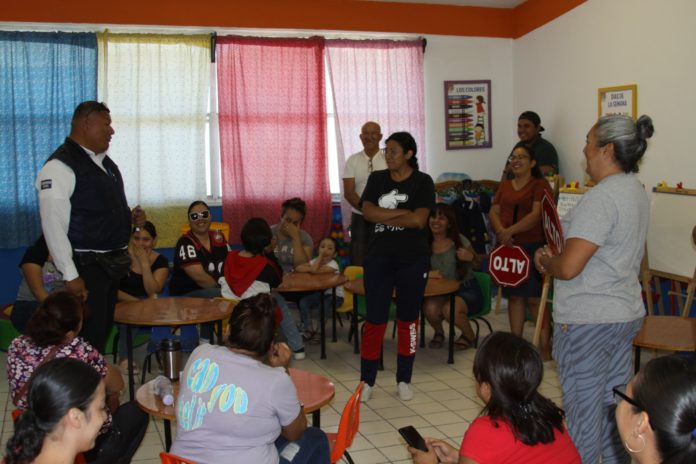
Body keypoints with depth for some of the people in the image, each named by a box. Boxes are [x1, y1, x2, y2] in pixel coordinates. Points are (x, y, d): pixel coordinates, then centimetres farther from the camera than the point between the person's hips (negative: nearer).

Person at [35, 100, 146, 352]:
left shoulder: (104, 161, 13)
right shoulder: (60, 167, -15)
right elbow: (54, 225, -20)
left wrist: (130, 217, 5)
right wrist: (70, 274, -22)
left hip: (113, 263, 9)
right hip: (87, 265, -9)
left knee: (104, 330, 17)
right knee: (88, 337, -5)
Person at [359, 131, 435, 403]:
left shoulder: (422, 182, -3)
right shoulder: (376, 179, 7)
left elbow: (419, 220, -15)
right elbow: (367, 212, -8)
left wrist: (383, 217, -8)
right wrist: (402, 212, -14)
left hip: (413, 260, -2)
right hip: (379, 258, 2)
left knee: (408, 319, 9)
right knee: (374, 319, 2)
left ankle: (404, 380, 21)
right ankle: (367, 381, 11)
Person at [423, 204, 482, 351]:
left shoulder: (459, 241, -6)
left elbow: (479, 266, 4)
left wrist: (471, 258, -18)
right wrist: (427, 274, -22)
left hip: (466, 289, -2)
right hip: (441, 292, 2)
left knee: (450, 309, -33)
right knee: (430, 307, -31)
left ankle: (469, 335, 3)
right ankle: (439, 332, 6)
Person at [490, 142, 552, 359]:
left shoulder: (540, 185, -2)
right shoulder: (505, 185, 17)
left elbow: (537, 214, -14)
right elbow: (494, 212, 11)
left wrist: (510, 231, -21)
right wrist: (500, 231, -9)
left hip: (532, 247, -6)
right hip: (507, 247, 6)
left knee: (533, 298, -8)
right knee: (514, 296, 10)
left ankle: (545, 346, -2)